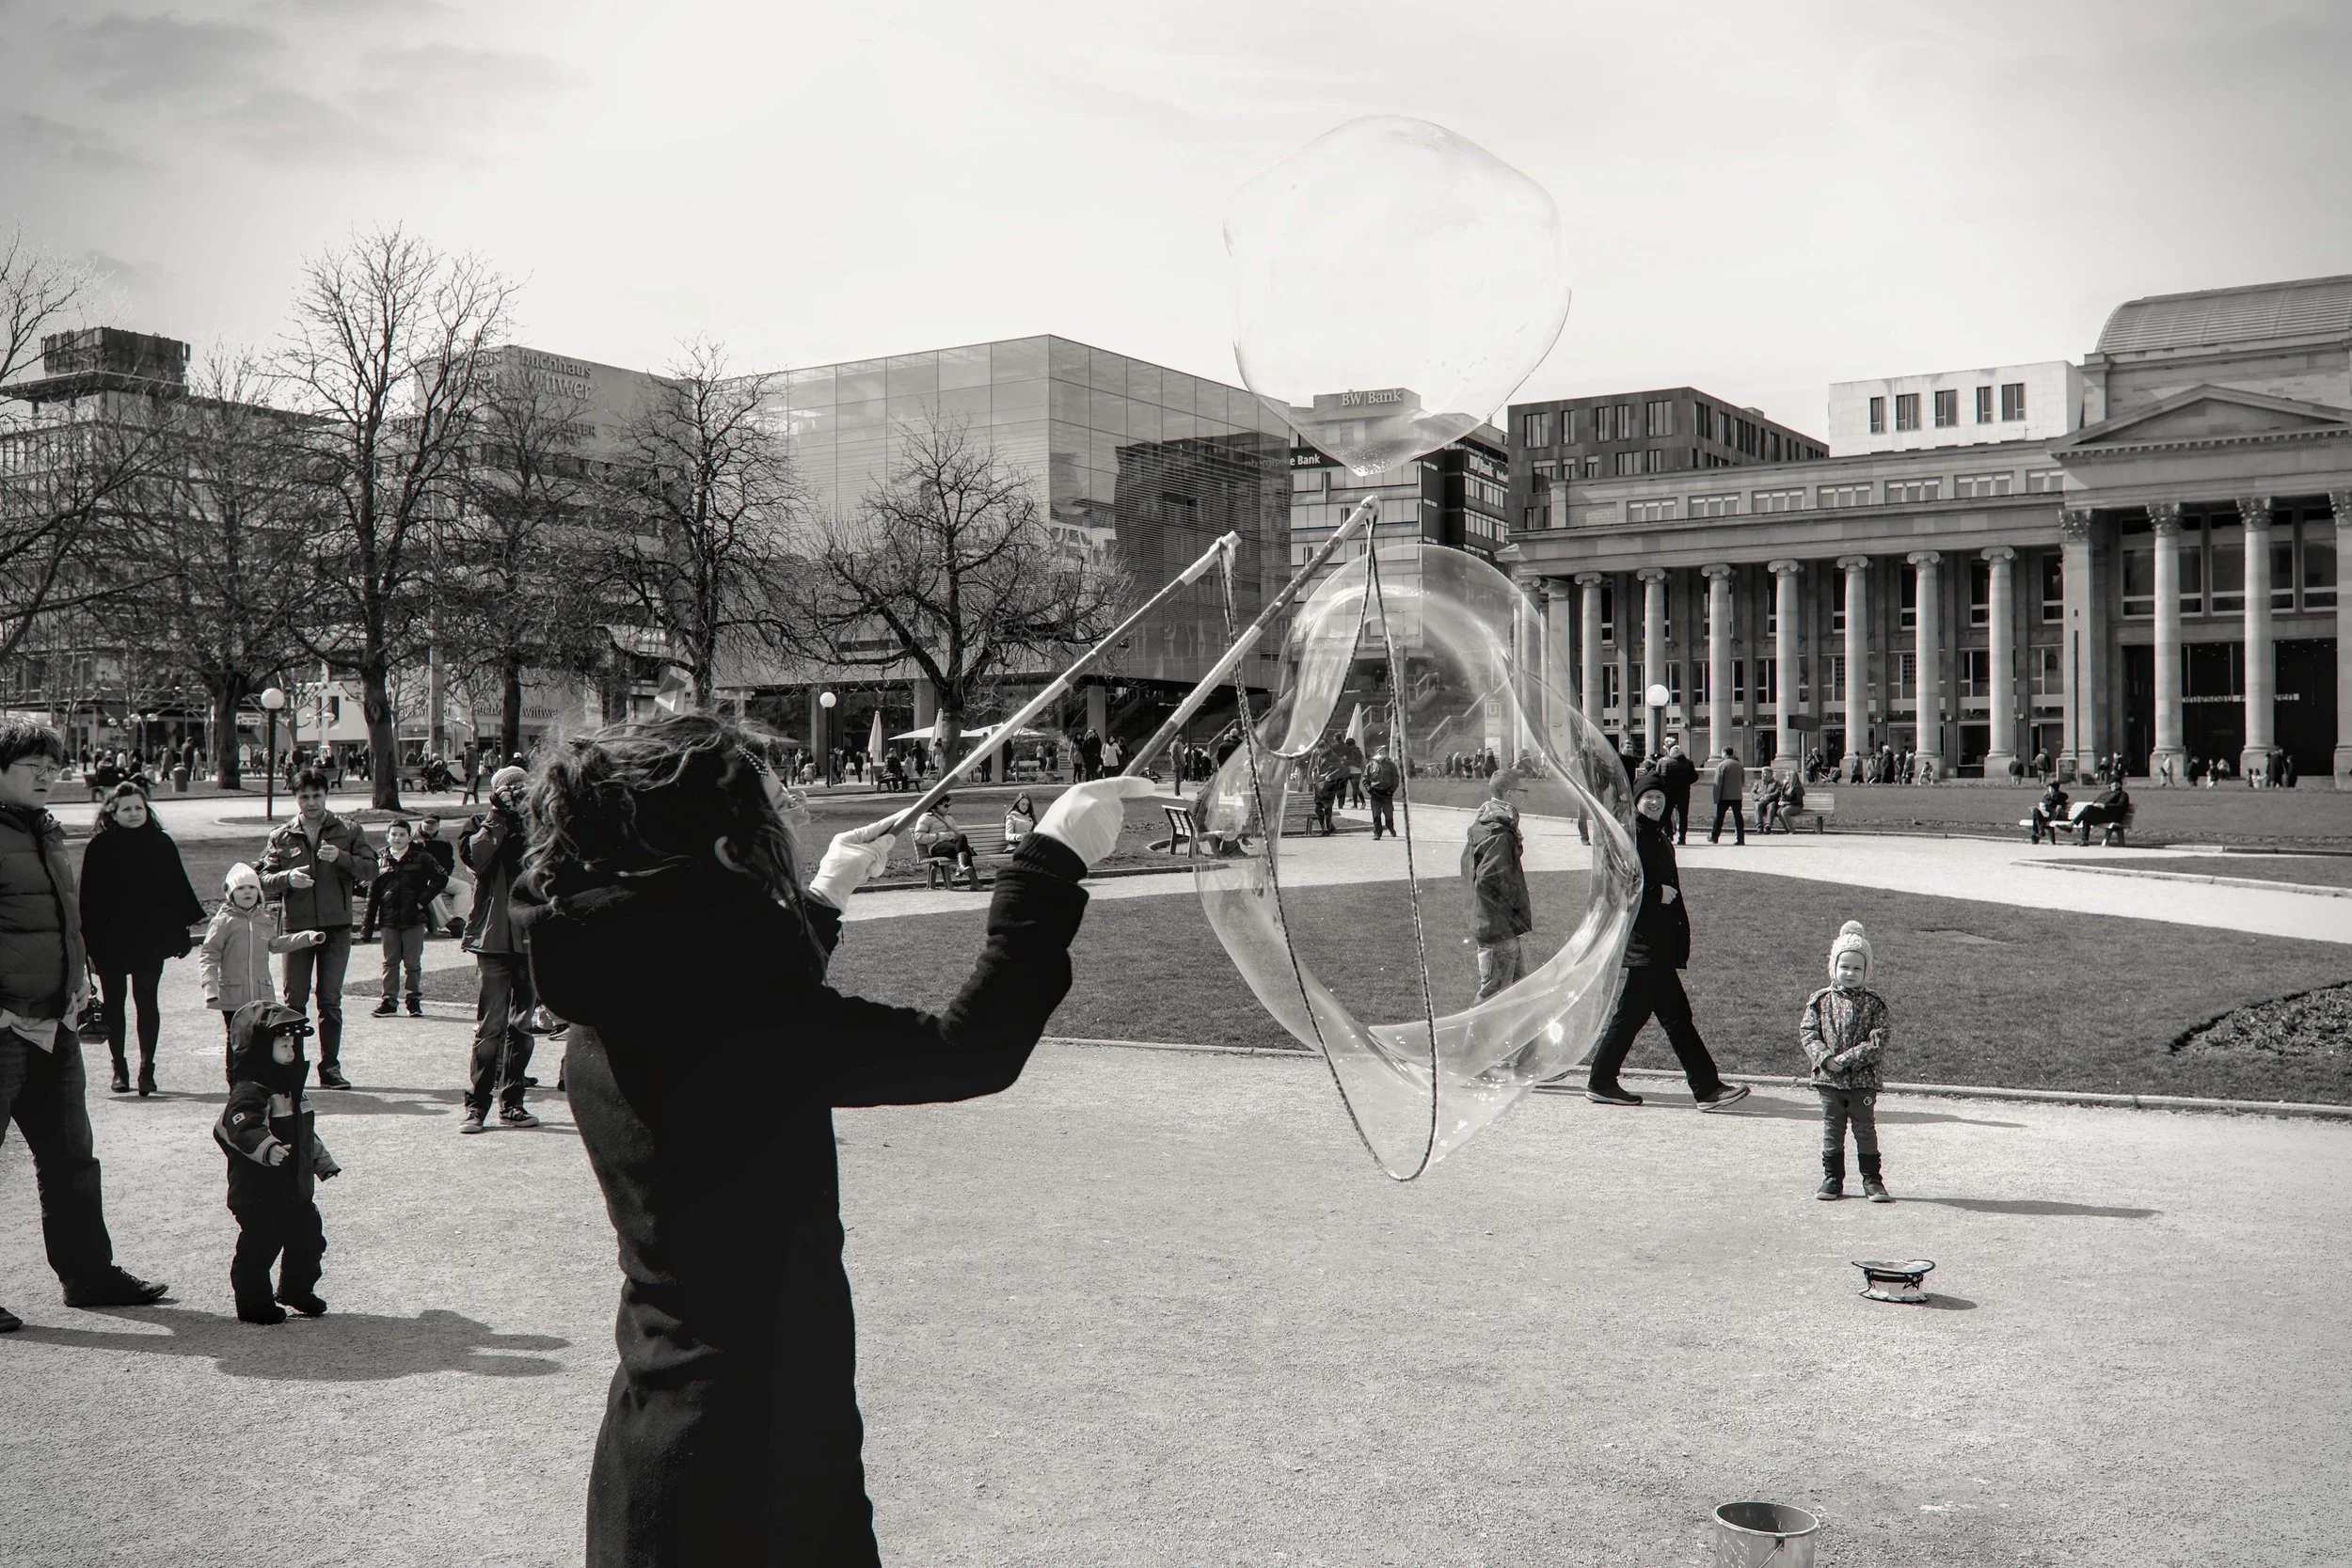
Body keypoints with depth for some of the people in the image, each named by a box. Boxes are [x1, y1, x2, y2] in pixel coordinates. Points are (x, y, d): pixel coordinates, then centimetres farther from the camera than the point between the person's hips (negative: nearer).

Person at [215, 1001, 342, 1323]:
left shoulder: (289, 1088, 13)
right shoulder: (248, 1091, -18)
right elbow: (243, 1127, -35)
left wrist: (323, 1162, 27)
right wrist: (266, 1148, -51)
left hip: (295, 1187, 9)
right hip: (259, 1190, -9)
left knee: (307, 1236, 15)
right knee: (260, 1244, -2)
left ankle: (297, 1290, 33)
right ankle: (253, 1302, 12)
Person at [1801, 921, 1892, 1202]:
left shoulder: (1874, 1003, -3)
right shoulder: (1820, 1000, 2)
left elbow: (1879, 1042, -10)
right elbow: (1807, 1032, -1)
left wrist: (1847, 1058, -19)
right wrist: (1824, 1058, -17)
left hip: (1863, 1080, -1)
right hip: (1828, 1079, 1)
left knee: (1865, 1129, 6)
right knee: (1831, 1131, 9)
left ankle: (1872, 1180, 15)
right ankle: (1832, 1179, 18)